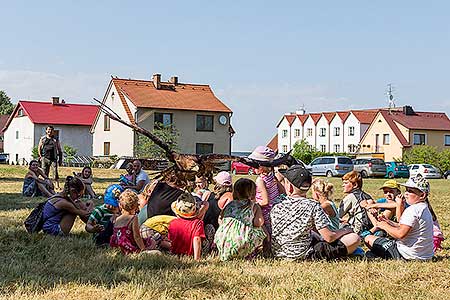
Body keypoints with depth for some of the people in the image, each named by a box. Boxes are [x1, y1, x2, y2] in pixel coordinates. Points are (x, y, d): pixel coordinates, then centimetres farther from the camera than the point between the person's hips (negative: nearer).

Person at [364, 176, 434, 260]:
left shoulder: (412, 210, -20)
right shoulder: (425, 208, 13)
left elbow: (400, 234, -26)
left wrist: (385, 226, -10)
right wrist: (389, 222, 9)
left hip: (408, 255, -10)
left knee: (368, 239, 0)